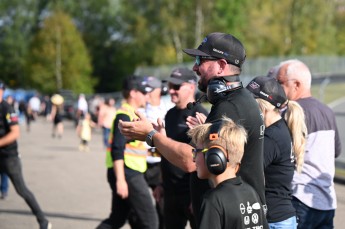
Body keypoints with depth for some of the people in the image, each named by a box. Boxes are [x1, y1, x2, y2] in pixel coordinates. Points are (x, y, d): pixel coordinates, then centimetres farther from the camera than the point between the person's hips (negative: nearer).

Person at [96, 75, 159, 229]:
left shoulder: (133, 115, 17)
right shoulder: (124, 116, -13)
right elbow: (117, 150, -21)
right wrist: (120, 179, -25)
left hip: (133, 174, 10)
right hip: (127, 175, -10)